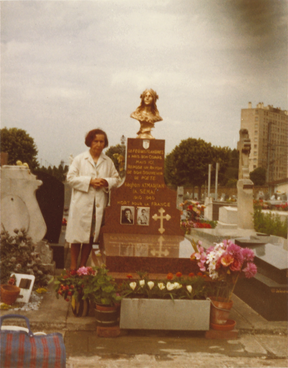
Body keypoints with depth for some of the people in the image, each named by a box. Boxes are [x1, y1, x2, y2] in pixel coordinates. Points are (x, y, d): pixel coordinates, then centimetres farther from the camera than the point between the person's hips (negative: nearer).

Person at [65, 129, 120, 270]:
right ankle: (73, 265, 12)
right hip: (82, 202, -2)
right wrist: (89, 181, -13)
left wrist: (107, 182, -8)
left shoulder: (108, 161, 10)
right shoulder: (79, 159, 2)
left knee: (91, 236, 6)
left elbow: (116, 178, 14)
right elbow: (71, 177, -4)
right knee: (77, 234, 1)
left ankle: (82, 266, 17)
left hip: (99, 203, 3)